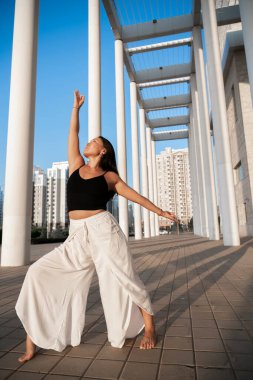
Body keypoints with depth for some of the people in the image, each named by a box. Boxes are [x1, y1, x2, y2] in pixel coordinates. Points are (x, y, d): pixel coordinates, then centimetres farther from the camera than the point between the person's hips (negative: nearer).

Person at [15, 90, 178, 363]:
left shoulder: (109, 176, 6)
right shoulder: (76, 166, 16)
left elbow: (134, 195, 13)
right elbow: (73, 133, 17)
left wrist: (160, 212, 17)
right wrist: (76, 107, 26)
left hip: (103, 230, -4)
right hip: (76, 237, 4)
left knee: (124, 280, 1)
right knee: (38, 274, -7)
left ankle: (149, 327, 25)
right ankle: (32, 342, 4)